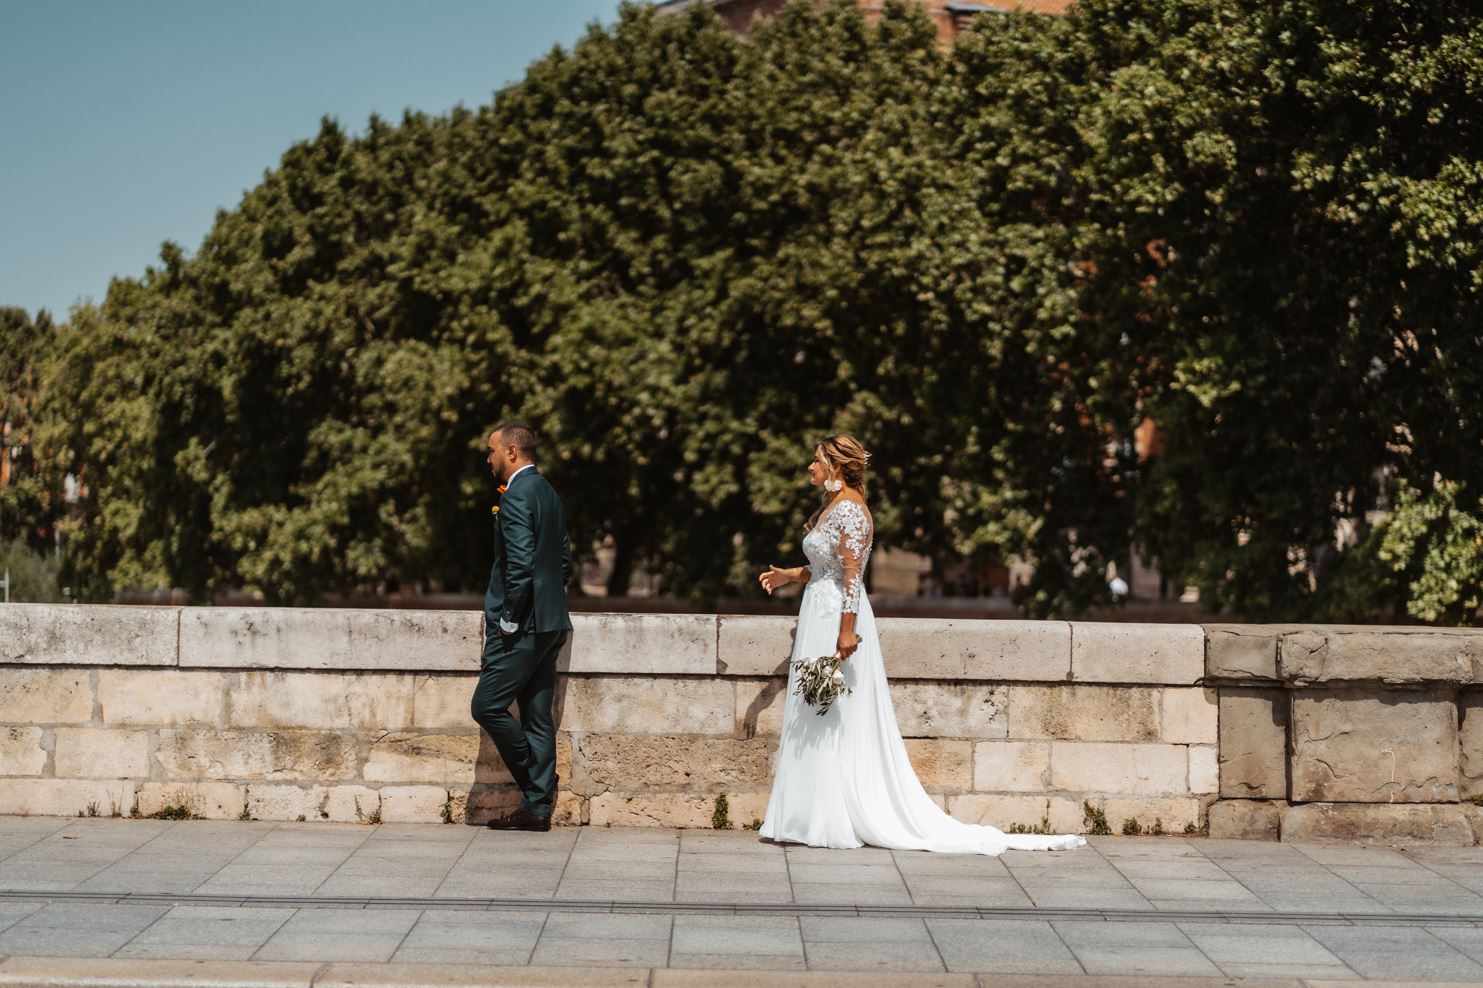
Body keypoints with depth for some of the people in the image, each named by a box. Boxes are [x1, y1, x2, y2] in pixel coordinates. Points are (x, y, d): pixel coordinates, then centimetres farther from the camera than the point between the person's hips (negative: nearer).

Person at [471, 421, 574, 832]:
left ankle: (536, 779, 2)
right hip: (550, 622, 10)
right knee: (537, 717, 8)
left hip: (523, 626, -10)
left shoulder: (516, 496, -14)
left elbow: (521, 564, -22)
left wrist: (510, 620, -15)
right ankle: (538, 806, 10)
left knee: (487, 706, -4)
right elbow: (564, 561, 21)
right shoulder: (548, 493, 16)